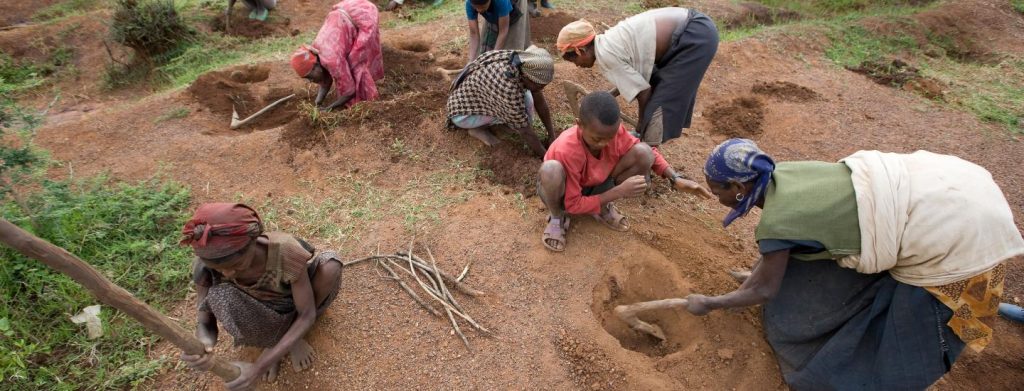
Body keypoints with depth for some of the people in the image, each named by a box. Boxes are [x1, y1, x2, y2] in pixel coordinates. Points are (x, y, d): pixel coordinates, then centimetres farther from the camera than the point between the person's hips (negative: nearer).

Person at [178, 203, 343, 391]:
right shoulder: (205, 265, -29)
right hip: (261, 310, 1)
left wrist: (258, 368, -37)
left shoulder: (285, 251, -38)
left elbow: (307, 314, -30)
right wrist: (202, 344, -46)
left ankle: (293, 337, -6)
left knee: (330, 266, -31)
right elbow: (205, 323, -20)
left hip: (295, 296, -1)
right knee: (221, 297, -32)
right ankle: (271, 340, -3)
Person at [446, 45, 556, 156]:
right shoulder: (508, 88, -38)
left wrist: (552, 135, -3)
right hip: (463, 113, -7)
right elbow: (525, 131, -28)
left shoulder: (524, 65, -15)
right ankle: (478, 128, -4)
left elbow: (540, 102, -4)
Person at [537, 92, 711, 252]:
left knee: (643, 153, -19)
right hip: (564, 193, -4)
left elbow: (648, 152, -5)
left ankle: (603, 208, 2)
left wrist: (676, 179, -21)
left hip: (593, 186, 5)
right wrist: (619, 191, -34)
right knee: (551, 169, -43)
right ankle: (557, 218, -9)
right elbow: (573, 205, -29)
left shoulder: (613, 130, -23)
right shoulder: (567, 150, -36)